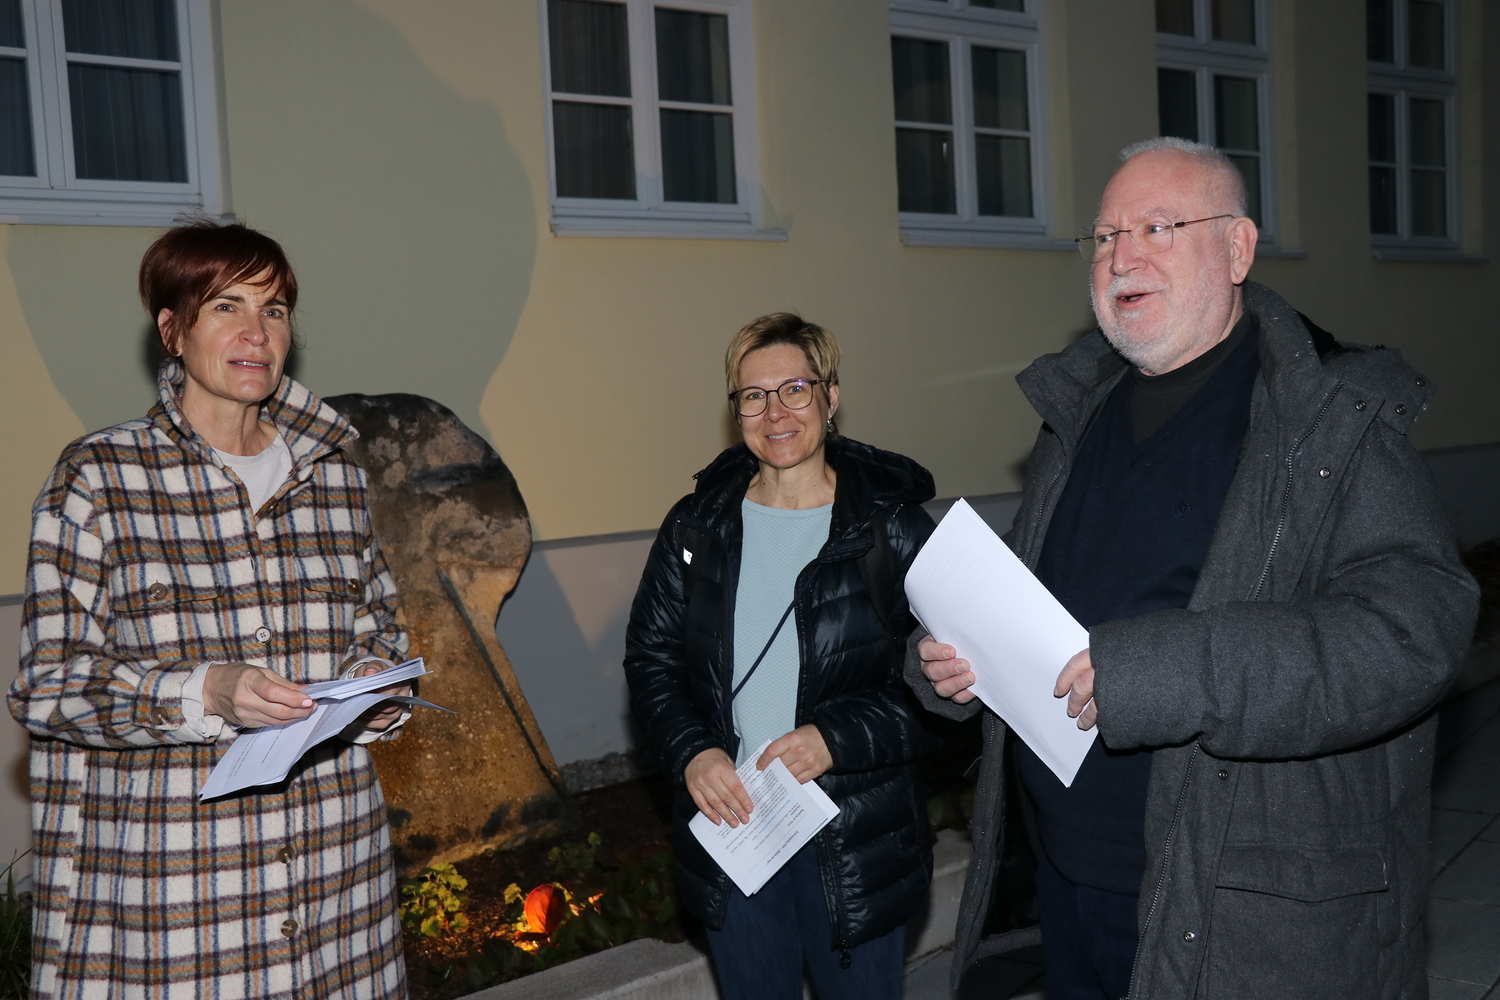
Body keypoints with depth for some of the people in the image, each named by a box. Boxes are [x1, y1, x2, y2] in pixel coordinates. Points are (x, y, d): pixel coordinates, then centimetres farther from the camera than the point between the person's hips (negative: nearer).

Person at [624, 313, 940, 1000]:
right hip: (730, 822, 3)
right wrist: (690, 750, -10)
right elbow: (650, 656, 6)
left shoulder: (892, 529, -8)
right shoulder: (697, 526, 2)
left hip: (855, 840, -2)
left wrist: (836, 738, -20)